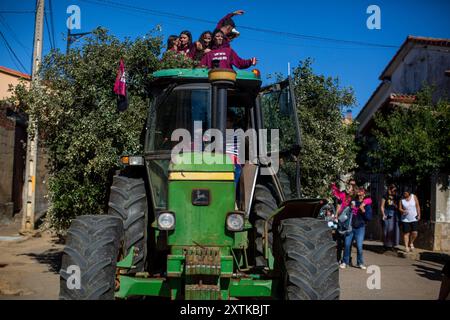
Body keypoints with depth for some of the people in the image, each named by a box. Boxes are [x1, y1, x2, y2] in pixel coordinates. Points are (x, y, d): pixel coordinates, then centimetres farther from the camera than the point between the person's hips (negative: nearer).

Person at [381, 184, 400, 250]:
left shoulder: (396, 198, 13)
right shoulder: (385, 197, 2)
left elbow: (397, 207, 16)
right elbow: (382, 207, 1)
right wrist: (383, 215, -8)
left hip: (394, 215, 4)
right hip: (387, 214, -4)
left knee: (394, 229, 0)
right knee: (387, 229, -3)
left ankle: (392, 244, 10)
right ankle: (386, 244, 7)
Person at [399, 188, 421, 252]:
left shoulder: (414, 197, -2)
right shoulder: (402, 199, -3)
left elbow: (417, 206, 1)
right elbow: (400, 208, 0)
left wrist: (419, 214, -7)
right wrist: (403, 211, -21)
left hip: (414, 219, 0)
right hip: (405, 219, 0)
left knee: (414, 233, -7)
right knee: (406, 233, -3)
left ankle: (411, 243, 20)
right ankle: (406, 247, 5)